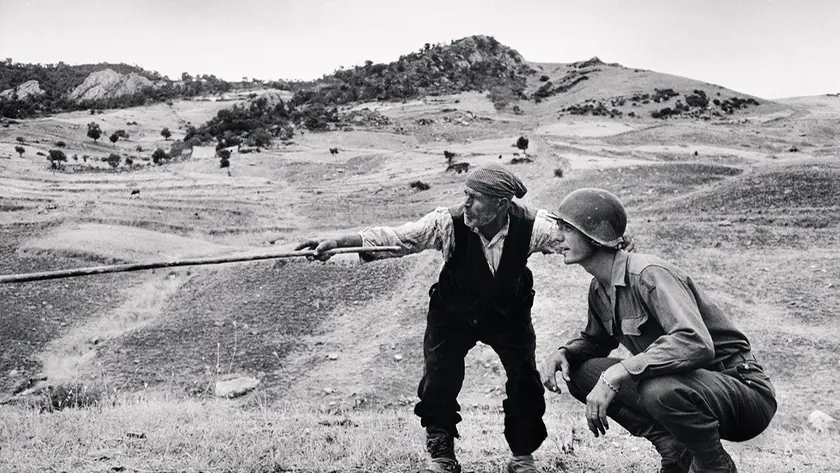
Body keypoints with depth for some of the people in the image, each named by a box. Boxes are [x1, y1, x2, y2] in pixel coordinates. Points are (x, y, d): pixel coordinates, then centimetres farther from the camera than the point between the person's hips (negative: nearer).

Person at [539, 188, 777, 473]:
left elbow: (696, 343, -38)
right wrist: (563, 353, -5)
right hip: (683, 385, 8)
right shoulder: (599, 288, 2)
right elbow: (596, 340, 18)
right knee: (579, 371, -4)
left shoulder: (648, 274, -25)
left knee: (662, 389, -40)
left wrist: (615, 374, -38)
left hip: (743, 390, -8)